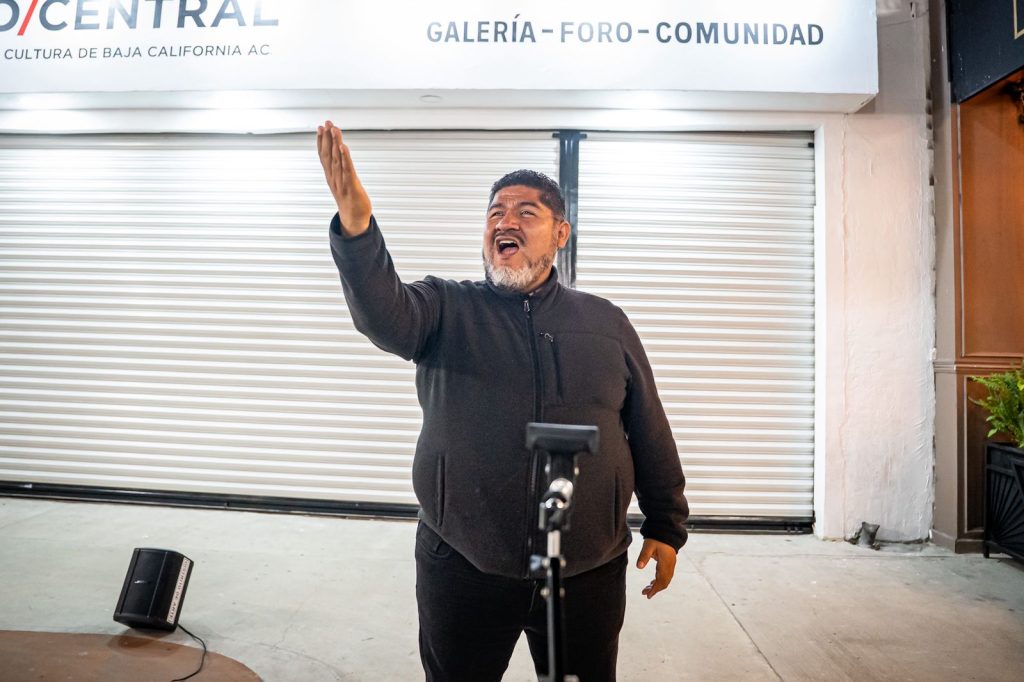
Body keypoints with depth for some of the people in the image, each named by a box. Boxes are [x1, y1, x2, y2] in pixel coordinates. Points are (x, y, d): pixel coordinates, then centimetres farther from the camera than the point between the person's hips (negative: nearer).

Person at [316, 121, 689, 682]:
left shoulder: (606, 323, 4)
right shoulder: (446, 310, 0)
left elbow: (649, 434, 8)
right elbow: (384, 315, -23)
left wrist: (666, 527, 9)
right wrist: (356, 226, -39)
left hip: (589, 573, 1)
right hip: (461, 568, 0)